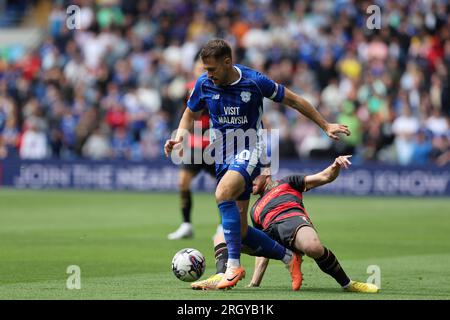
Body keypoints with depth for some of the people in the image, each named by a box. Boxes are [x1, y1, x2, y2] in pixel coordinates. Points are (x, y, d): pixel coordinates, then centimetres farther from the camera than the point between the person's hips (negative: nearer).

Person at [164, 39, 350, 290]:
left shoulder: (254, 81, -13)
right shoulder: (204, 84, -3)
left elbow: (292, 99, 0)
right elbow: (191, 115, 14)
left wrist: (325, 125, 5)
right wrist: (179, 138, -7)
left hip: (249, 152, -5)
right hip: (223, 156, 5)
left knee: (223, 193, -34)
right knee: (240, 231, 2)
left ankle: (234, 265, -31)